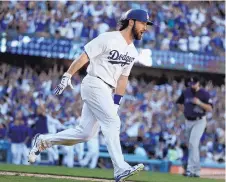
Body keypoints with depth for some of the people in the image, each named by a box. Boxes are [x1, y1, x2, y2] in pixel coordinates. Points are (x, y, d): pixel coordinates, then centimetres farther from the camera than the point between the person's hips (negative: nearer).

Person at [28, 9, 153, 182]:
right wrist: (67, 76, -17)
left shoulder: (133, 52, 15)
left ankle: (43, 141, 18)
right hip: (94, 84, -8)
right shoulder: (108, 38, -9)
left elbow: (122, 78, 16)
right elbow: (83, 57, -11)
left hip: (106, 91, 8)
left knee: (85, 133, 4)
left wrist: (116, 103, 10)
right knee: (112, 122, -18)